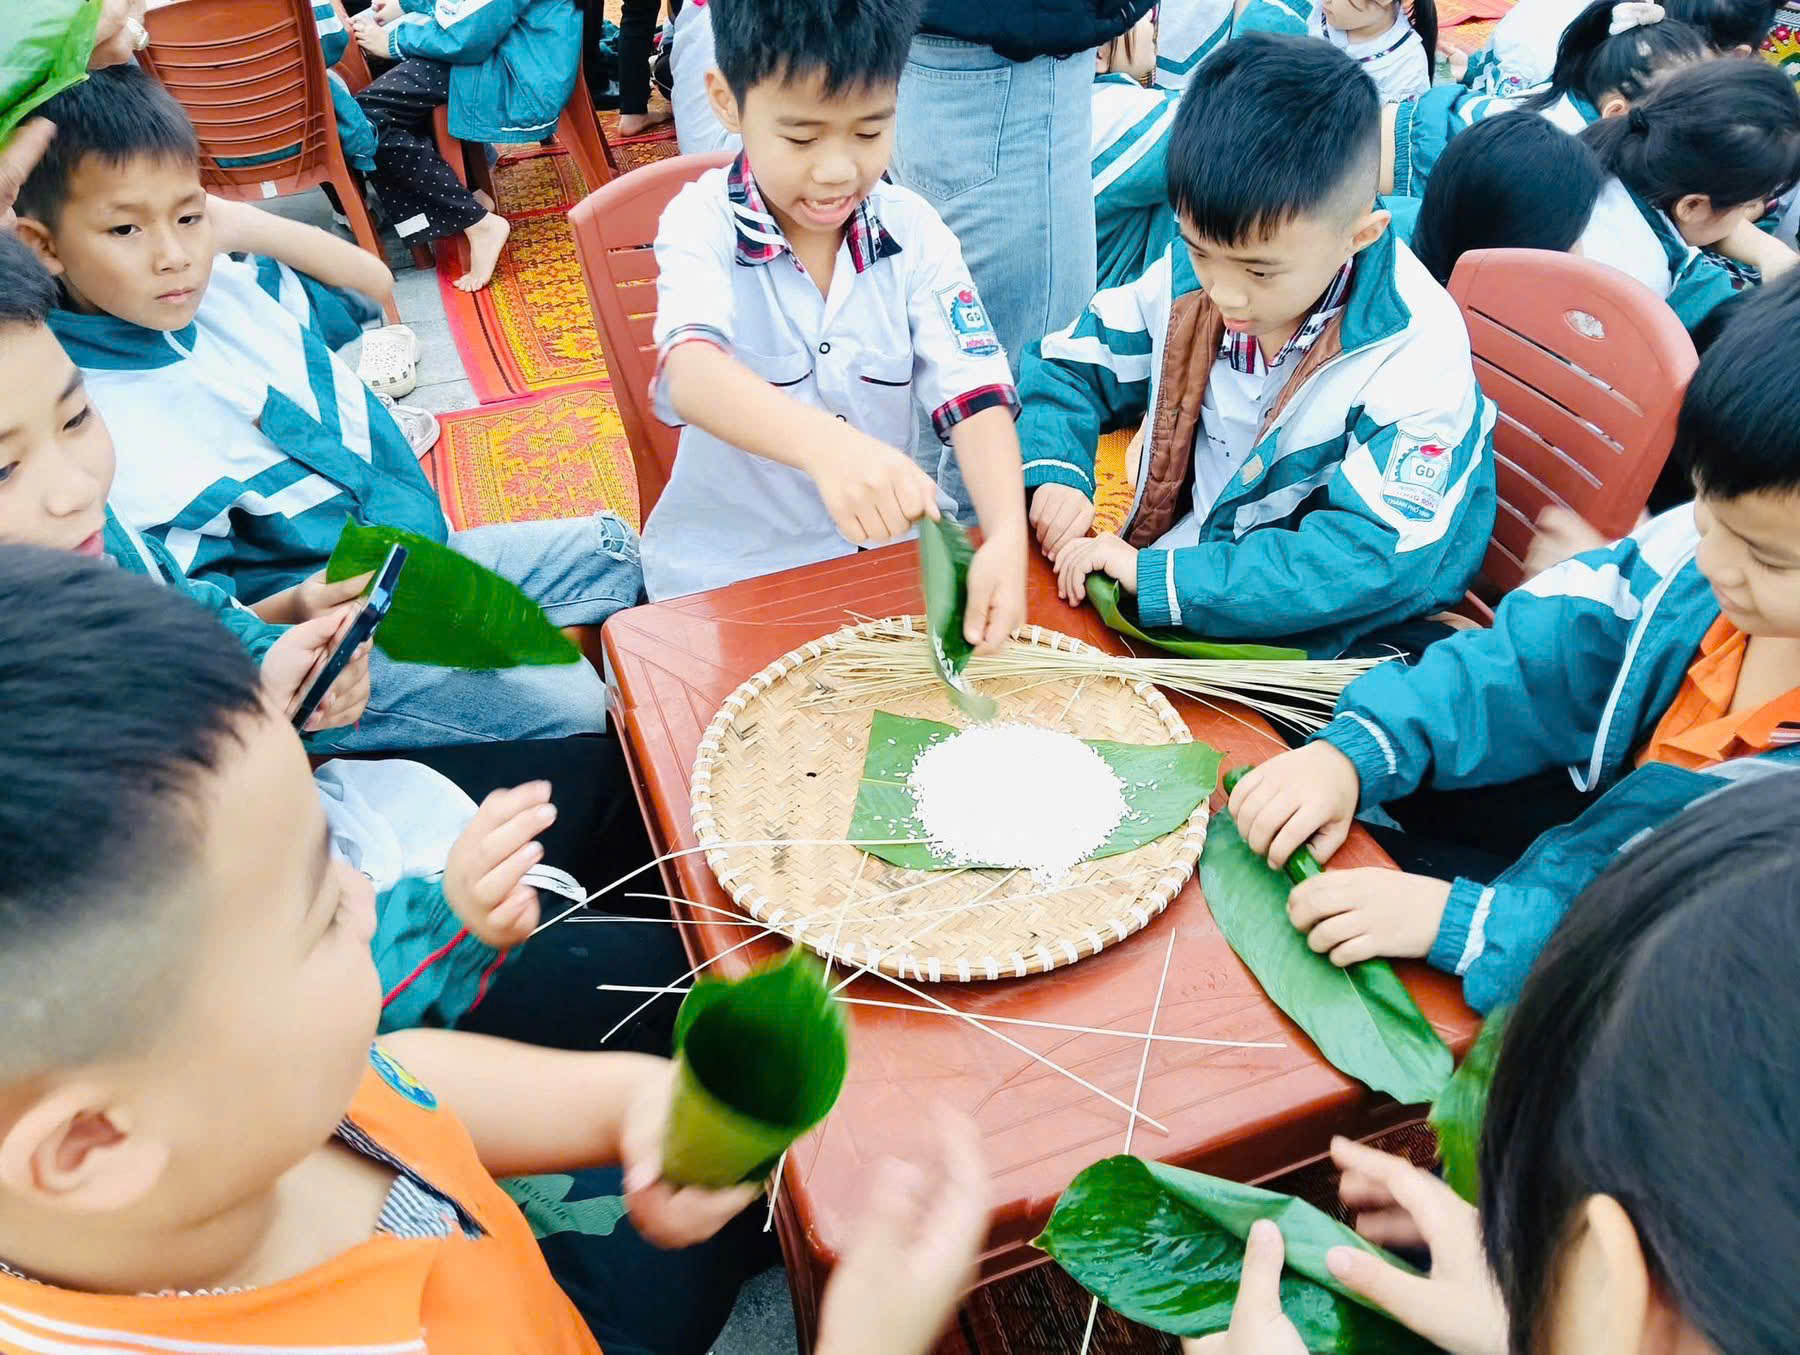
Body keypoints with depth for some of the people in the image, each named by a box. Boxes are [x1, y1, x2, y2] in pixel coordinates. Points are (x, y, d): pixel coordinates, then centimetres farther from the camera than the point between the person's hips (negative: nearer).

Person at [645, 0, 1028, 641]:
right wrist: (825, 442, -53)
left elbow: (973, 397, -11)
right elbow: (692, 375, -31)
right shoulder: (702, 222, -12)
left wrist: (1006, 535, -32)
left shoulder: (914, 231, -3)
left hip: (887, 547, 2)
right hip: (724, 568, -1)